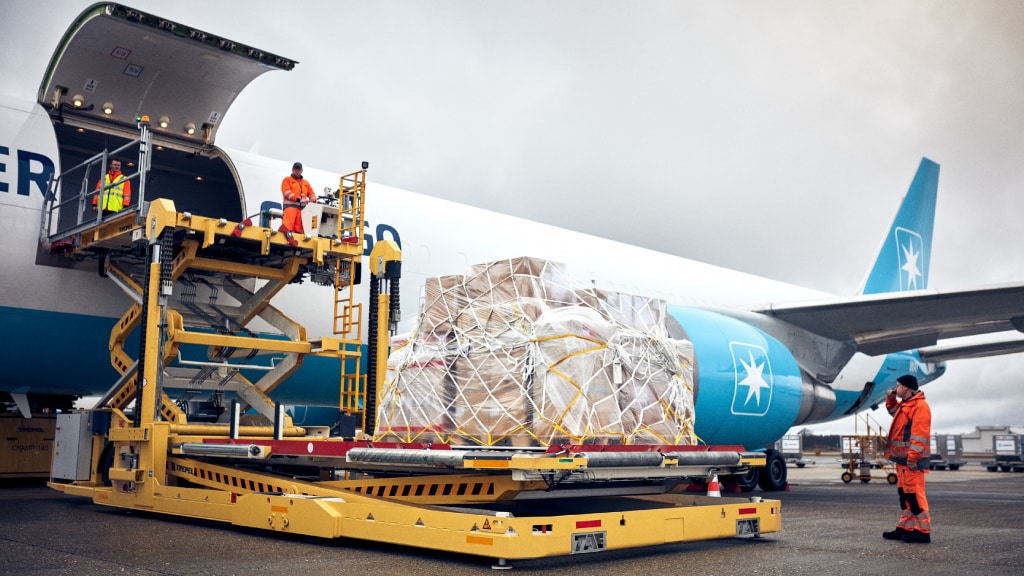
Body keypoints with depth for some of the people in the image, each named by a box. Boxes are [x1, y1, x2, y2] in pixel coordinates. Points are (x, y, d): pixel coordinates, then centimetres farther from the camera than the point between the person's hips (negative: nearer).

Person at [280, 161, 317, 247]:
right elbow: (286, 192, -2)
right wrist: (298, 199, -14)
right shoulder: (287, 180, 14)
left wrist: (313, 201, -3)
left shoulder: (306, 183, 30)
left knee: (299, 228, -5)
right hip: (290, 205, -6)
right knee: (288, 223, -27)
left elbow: (311, 194, 23)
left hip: (302, 208, 6)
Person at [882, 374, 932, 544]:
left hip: (912, 460, -10)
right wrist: (891, 399, 21)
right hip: (902, 458, 10)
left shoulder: (920, 406, -14)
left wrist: (913, 457, -25)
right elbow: (894, 412, 40)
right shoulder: (905, 405, 16)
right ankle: (905, 528, 20)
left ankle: (923, 531, -5)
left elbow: (919, 435, -21)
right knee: (904, 493, 13)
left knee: (914, 494, -9)